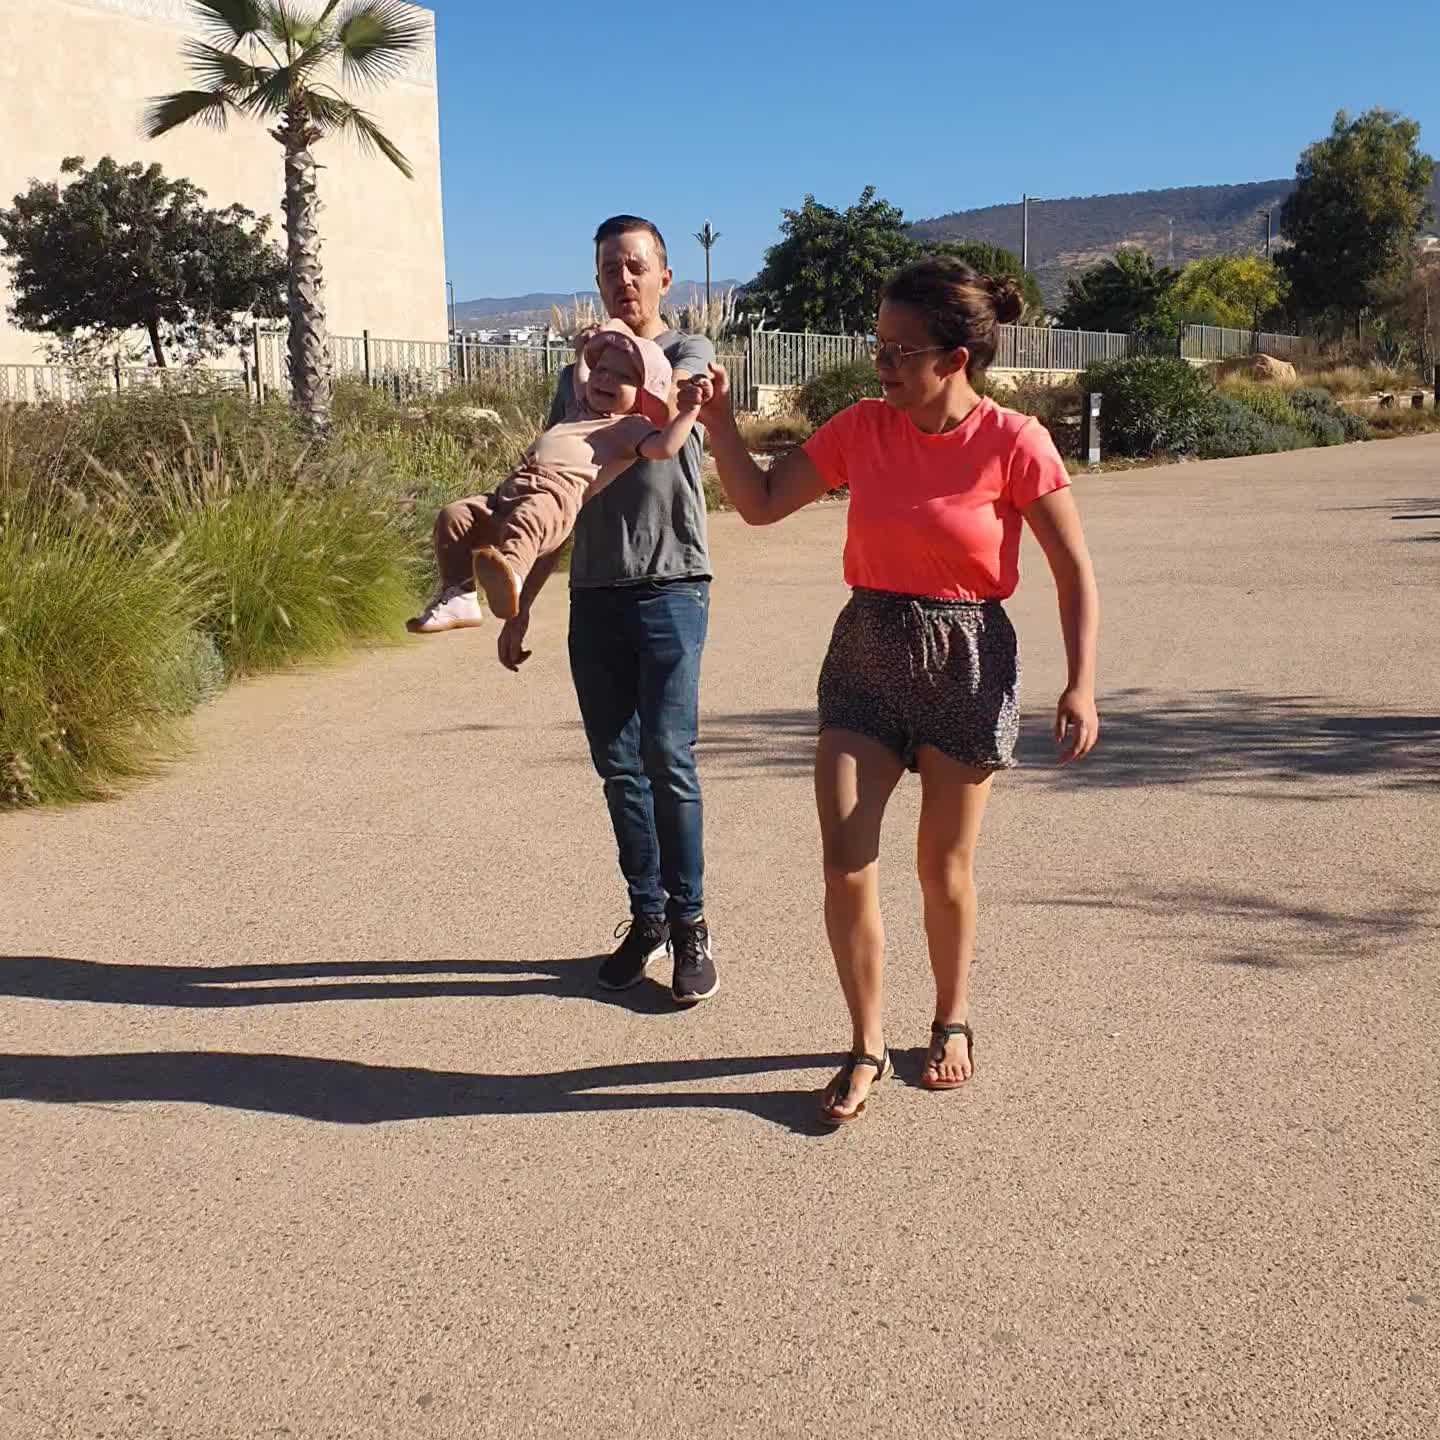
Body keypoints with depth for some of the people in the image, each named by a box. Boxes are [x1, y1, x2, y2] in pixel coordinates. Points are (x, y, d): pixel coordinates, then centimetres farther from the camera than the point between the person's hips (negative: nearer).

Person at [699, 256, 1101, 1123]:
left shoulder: (1013, 443, -12)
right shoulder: (863, 429, 0)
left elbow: (1075, 573, -6)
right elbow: (761, 503, 5)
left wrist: (1081, 685, -12)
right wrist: (719, 422, -7)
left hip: (966, 662, -3)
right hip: (866, 655, 3)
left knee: (945, 867, 8)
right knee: (846, 861, -4)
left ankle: (952, 1022, 33)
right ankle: (867, 1048, 13)